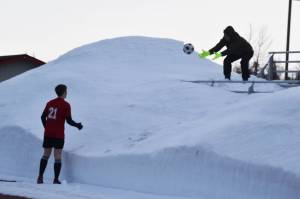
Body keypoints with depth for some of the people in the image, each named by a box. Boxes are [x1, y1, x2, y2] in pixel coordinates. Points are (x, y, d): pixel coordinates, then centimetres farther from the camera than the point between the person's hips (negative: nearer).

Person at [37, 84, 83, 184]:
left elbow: (43, 117, 10)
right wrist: (78, 125, 6)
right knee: (57, 157, 2)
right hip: (59, 135, -4)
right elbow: (69, 120, -11)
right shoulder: (66, 105, -8)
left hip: (48, 134, 4)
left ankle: (40, 177, 6)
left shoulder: (50, 103, 8)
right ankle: (56, 179, 0)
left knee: (46, 155, 14)